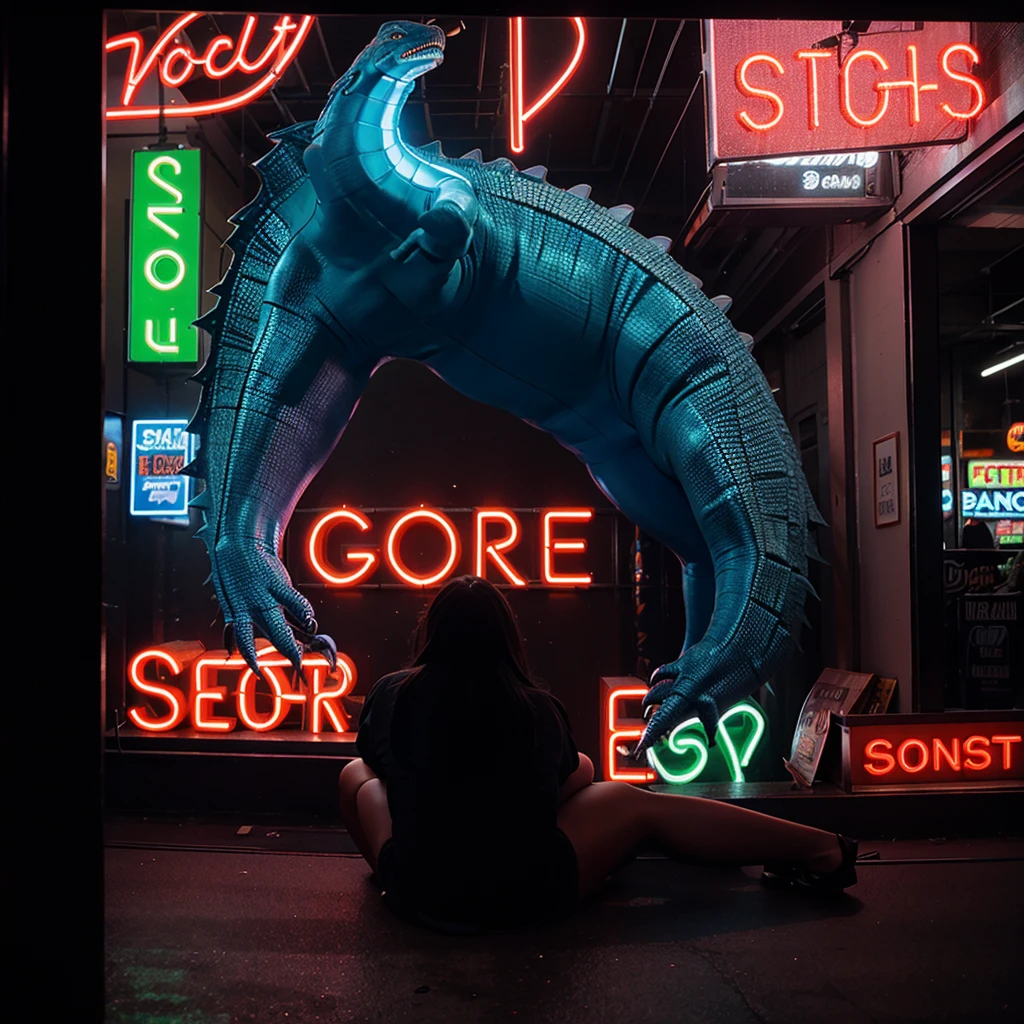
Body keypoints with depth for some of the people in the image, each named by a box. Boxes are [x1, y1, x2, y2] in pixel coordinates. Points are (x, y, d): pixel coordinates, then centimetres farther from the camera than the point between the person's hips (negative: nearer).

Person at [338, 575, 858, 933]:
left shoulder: (391, 693, -3)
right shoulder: (539, 706, -2)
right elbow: (570, 779, 16)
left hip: (417, 894, 1)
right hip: (530, 898, 0)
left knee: (355, 772, 25)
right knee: (637, 805, 20)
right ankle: (820, 852, 24)